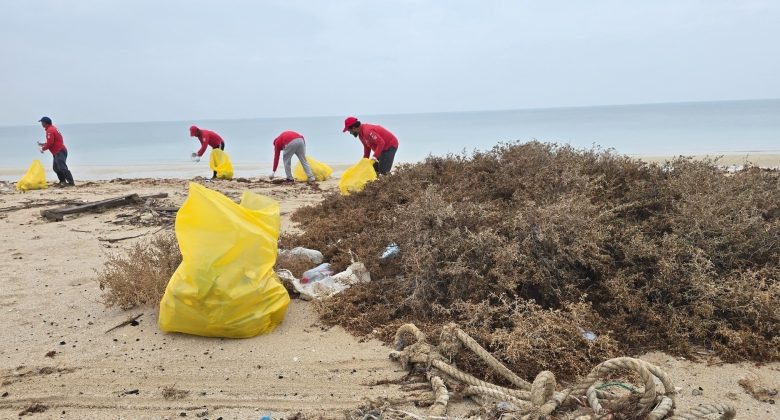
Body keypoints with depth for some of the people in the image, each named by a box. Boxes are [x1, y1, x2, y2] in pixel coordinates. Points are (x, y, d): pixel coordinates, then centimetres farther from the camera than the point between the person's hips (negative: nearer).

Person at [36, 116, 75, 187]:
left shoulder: (50, 130, -13)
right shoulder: (53, 128, 20)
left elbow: (50, 143, -20)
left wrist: (43, 148, -5)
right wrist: (43, 144, 21)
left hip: (59, 152, -11)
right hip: (58, 152, 11)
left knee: (62, 168, -15)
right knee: (56, 168, 16)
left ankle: (71, 182, -19)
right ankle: (62, 181, 20)